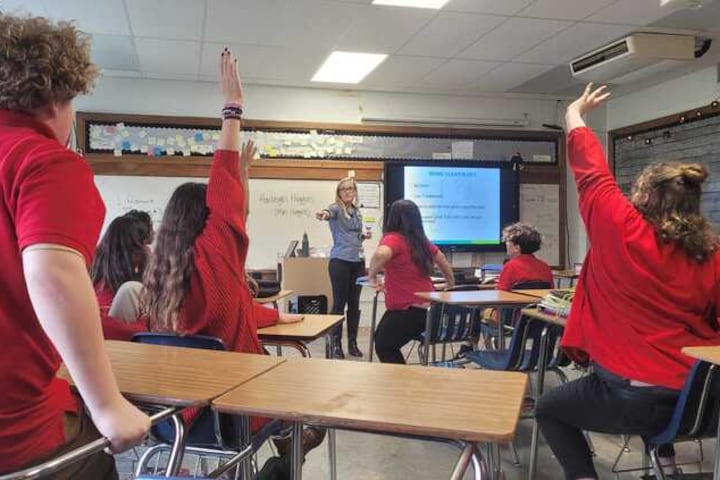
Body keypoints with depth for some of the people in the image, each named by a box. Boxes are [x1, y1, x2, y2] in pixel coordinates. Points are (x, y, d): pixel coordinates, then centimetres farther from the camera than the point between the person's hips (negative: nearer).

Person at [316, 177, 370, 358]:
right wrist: (324, 214, -55)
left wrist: (364, 236, 4)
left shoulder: (357, 211, 15)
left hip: (358, 261, 6)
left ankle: (353, 343, 18)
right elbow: (330, 212, -32)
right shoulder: (336, 209, -6)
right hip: (340, 261, -6)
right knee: (339, 303, -2)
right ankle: (337, 344, 6)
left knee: (354, 303, 9)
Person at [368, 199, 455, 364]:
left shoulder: (393, 239, -16)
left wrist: (372, 277, -22)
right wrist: (451, 287, 36)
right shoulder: (422, 240, 8)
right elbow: (443, 262, 23)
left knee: (384, 347, 10)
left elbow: (381, 254, -39)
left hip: (407, 310, -8)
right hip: (425, 307, 8)